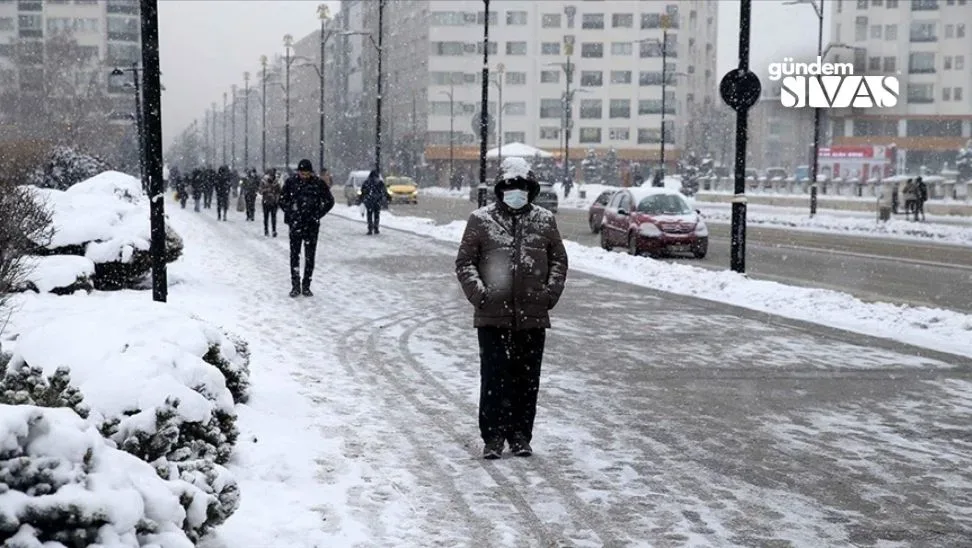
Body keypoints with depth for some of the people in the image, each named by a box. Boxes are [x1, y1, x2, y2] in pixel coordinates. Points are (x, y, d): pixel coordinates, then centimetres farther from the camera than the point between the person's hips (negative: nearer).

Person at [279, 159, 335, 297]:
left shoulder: (318, 183, -2)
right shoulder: (291, 182, -1)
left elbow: (329, 201, 8)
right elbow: (283, 200, 12)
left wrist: (317, 215, 1)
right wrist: (290, 214, 1)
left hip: (312, 225, 0)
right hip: (296, 224, 0)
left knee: (310, 256, 3)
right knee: (294, 255, -1)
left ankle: (306, 286, 11)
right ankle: (295, 286, 5)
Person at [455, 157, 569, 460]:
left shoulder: (545, 220, 8)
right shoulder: (481, 220, 1)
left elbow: (559, 260, 14)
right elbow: (464, 262, 2)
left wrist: (551, 292, 0)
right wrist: (478, 292, -11)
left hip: (533, 317, 2)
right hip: (493, 316, -2)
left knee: (527, 379, 9)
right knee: (494, 378, -2)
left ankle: (521, 435, 20)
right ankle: (493, 437, 7)